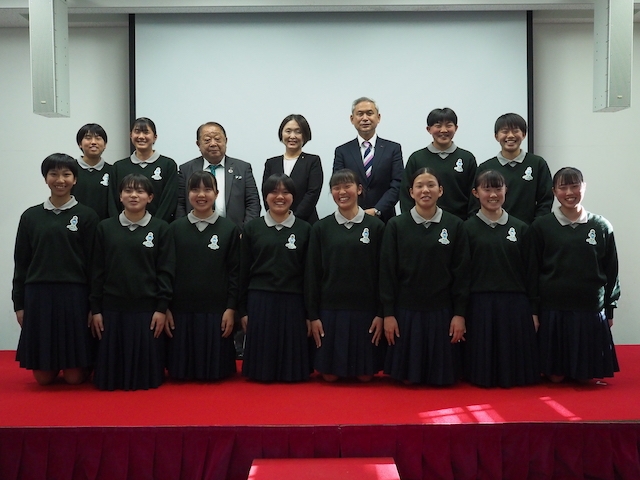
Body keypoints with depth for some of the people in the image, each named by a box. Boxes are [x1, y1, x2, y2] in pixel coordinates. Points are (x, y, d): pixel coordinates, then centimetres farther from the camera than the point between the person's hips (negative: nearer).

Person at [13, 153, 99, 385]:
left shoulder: (87, 216, 1)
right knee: (43, 376, 6)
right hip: (38, 296, 2)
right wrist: (19, 304, 6)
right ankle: (53, 365, 38)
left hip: (75, 297, -2)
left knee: (74, 376, 1)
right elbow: (21, 263, 9)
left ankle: (86, 365, 33)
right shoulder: (31, 216, 8)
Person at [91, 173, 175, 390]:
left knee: (147, 375, 2)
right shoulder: (105, 227, 5)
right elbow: (97, 271, 6)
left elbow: (166, 271, -1)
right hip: (112, 307, 2)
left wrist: (161, 308, -7)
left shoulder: (160, 228, 1)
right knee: (110, 376, 4)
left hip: (147, 308, -1)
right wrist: (95, 309, 2)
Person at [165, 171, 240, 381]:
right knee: (181, 371, 8)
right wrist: (165, 308, -1)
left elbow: (235, 271, 1)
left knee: (216, 371, 5)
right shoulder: (175, 229, 4)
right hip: (181, 310, 1)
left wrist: (231, 308, -5)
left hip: (217, 310, -1)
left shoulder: (229, 229, 1)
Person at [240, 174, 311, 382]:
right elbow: (243, 271, 5)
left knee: (293, 371, 5)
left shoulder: (304, 230, 4)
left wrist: (309, 313, 1)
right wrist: (244, 310, 2)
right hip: (260, 302, 0)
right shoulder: (252, 228, 5)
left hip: (293, 303, 0)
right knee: (261, 371, 3)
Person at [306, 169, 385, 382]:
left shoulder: (376, 226, 1)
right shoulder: (321, 228, 2)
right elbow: (312, 274, 2)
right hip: (330, 310, 0)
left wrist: (381, 313, -3)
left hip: (365, 310, 0)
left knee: (365, 375, 5)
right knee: (330, 375, 5)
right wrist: (313, 315, -2)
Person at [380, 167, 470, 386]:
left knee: (441, 378, 8)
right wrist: (388, 313, -5)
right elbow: (387, 272, -2)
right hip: (406, 310, 0)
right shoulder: (396, 225, -1)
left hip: (442, 311, 0)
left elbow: (461, 272, 1)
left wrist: (460, 313, -3)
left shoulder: (455, 225, 0)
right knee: (408, 378, 8)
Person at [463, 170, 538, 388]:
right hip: (480, 304, -2)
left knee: (516, 367, 5)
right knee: (482, 370, 2)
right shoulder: (468, 228, 1)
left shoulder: (520, 228, 8)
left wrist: (533, 311, 4)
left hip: (515, 304, 2)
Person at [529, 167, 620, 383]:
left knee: (587, 377, 6)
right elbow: (533, 271, 0)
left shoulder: (601, 227, 4)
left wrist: (609, 310, 7)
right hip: (553, 310, -1)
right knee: (556, 376, 5)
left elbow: (611, 271, 8)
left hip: (591, 311, 1)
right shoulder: (541, 227, 0)